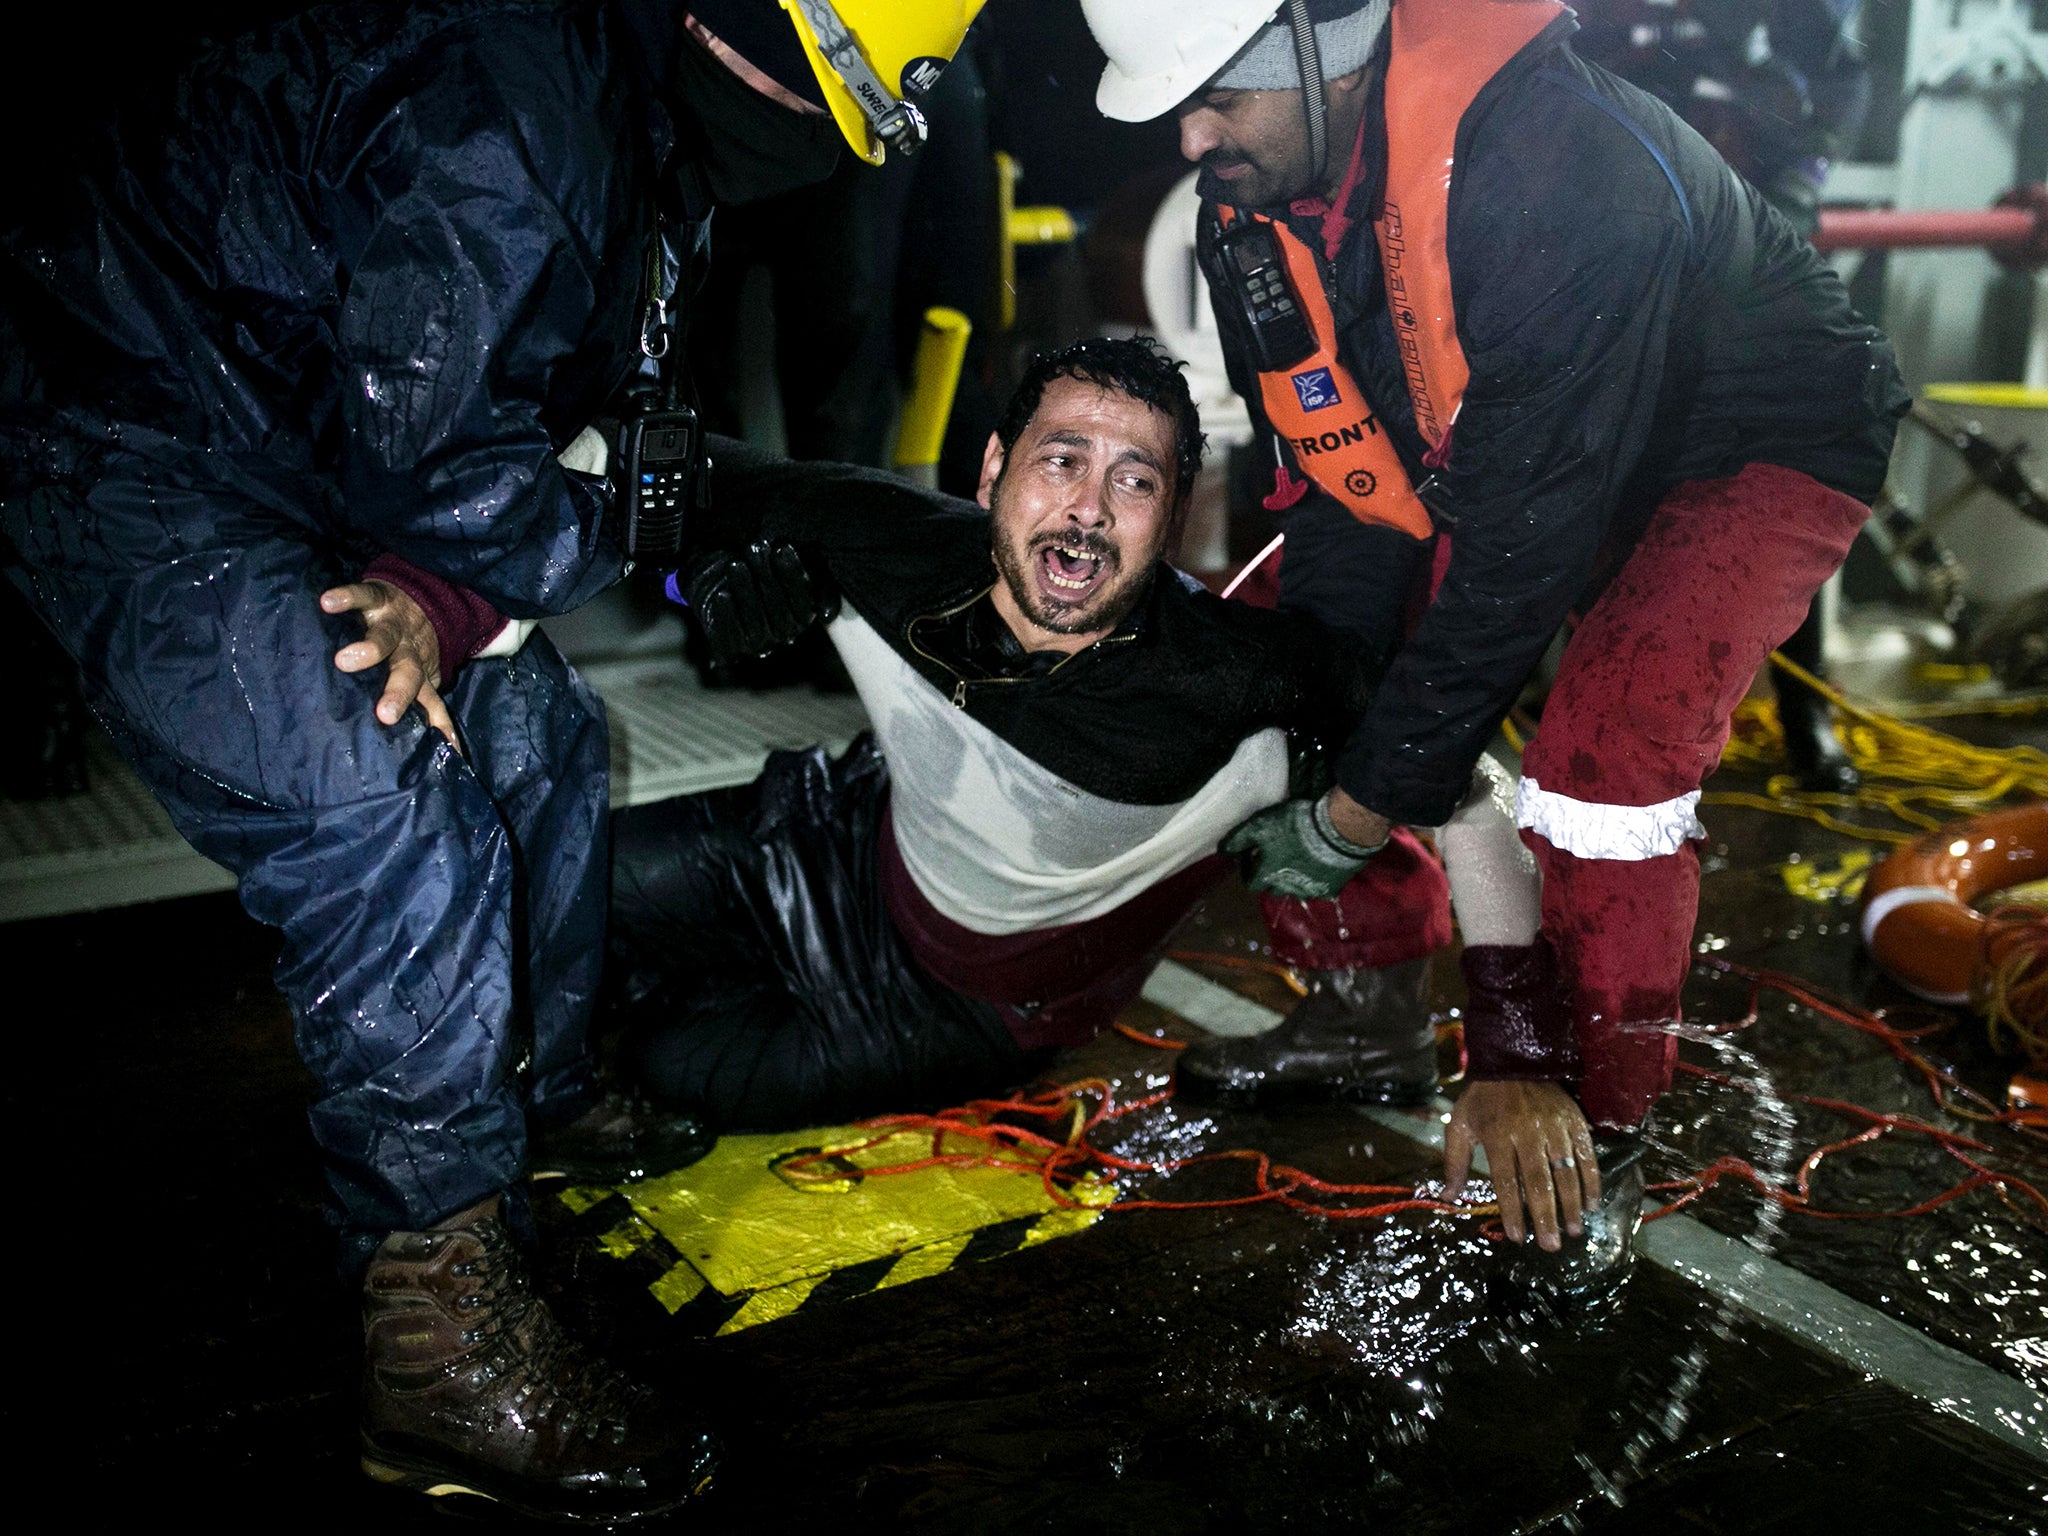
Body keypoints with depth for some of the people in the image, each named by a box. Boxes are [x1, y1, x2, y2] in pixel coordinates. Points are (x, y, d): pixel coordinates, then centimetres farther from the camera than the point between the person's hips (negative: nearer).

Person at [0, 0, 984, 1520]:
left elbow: (554, 408, 2)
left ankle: (538, 1094, 31)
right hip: (142, 469, -10)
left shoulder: (653, 136, 4)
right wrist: (584, 528, -11)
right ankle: (446, 1337, -16)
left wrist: (454, 595, -13)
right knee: (384, 814, -23)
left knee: (535, 734, 13)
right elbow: (422, 456, -29)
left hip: (309, 466, 10)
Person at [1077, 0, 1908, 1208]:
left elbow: (1528, 538, -35)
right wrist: (1328, 748, -9)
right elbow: (1336, 497, -7)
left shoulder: (1557, 167, -38)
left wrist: (1371, 801, -28)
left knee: (1606, 759, -25)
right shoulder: (1249, 215, -14)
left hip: (1760, 447, -7)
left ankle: (1587, 1121, -6)